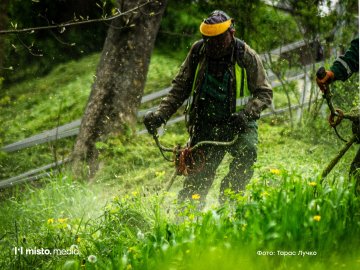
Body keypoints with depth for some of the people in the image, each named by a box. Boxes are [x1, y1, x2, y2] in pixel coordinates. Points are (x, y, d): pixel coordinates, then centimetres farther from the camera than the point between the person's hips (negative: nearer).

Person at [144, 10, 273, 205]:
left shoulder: (247, 56, -8)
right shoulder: (198, 51, -2)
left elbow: (264, 93, -4)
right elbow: (180, 87, 6)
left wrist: (247, 113, -22)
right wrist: (161, 114, -6)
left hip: (238, 123, -2)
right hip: (206, 124, 2)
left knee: (246, 152, -32)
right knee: (197, 179, -6)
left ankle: (227, 201, -18)